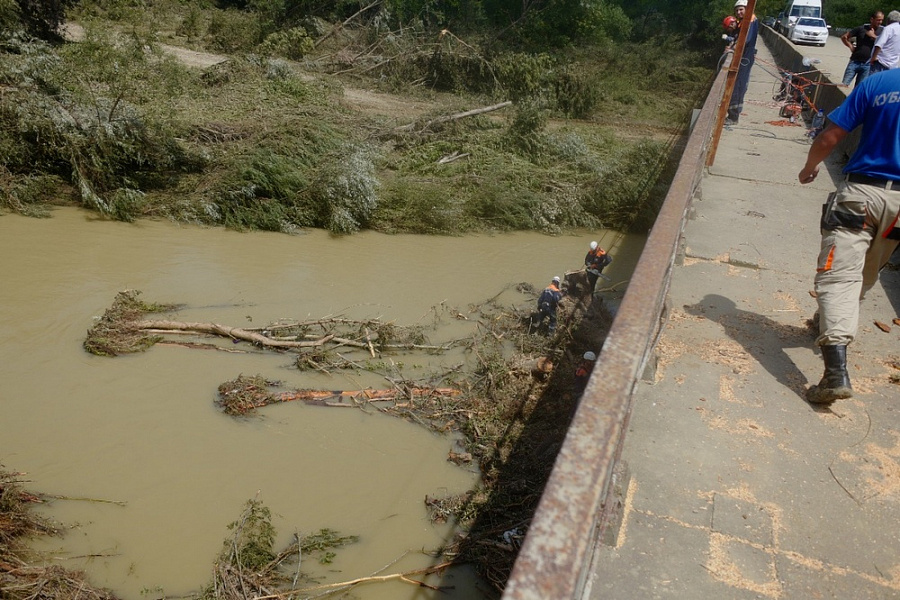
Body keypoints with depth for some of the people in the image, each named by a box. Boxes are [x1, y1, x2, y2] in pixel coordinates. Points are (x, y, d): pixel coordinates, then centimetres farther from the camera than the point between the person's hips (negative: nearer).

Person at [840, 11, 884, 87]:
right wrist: (851, 47, -1)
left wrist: (873, 36, -13)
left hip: (867, 64, 1)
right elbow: (844, 37, 6)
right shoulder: (861, 29, 1)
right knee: (844, 84, -3)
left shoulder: (882, 31, 3)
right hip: (855, 61, -1)